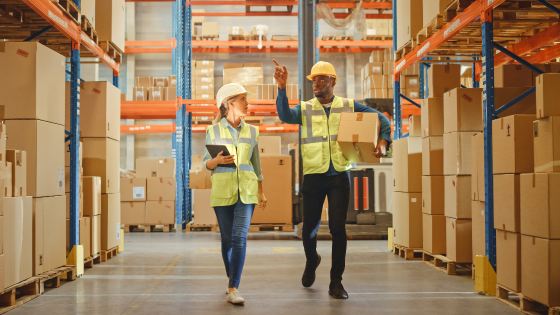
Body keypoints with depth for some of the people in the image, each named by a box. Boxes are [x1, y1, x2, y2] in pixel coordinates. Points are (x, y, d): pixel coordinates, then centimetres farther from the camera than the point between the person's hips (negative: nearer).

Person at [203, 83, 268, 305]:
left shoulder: (251, 131, 8)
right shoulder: (213, 131, 1)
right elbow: (206, 163, 4)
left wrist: (261, 192, 15)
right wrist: (217, 160, -18)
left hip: (246, 191, 1)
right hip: (222, 191, -1)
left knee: (240, 239, -11)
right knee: (227, 239, 6)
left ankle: (233, 290, -13)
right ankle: (232, 280, 28)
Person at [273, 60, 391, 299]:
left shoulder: (349, 106, 6)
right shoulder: (305, 109, 5)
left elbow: (382, 119, 11)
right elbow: (285, 116, -17)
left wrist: (383, 142, -6)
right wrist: (282, 88, -29)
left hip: (339, 175, 0)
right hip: (313, 176, 1)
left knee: (338, 228, -4)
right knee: (310, 228, 6)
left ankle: (336, 282, 7)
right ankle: (311, 261, 39)